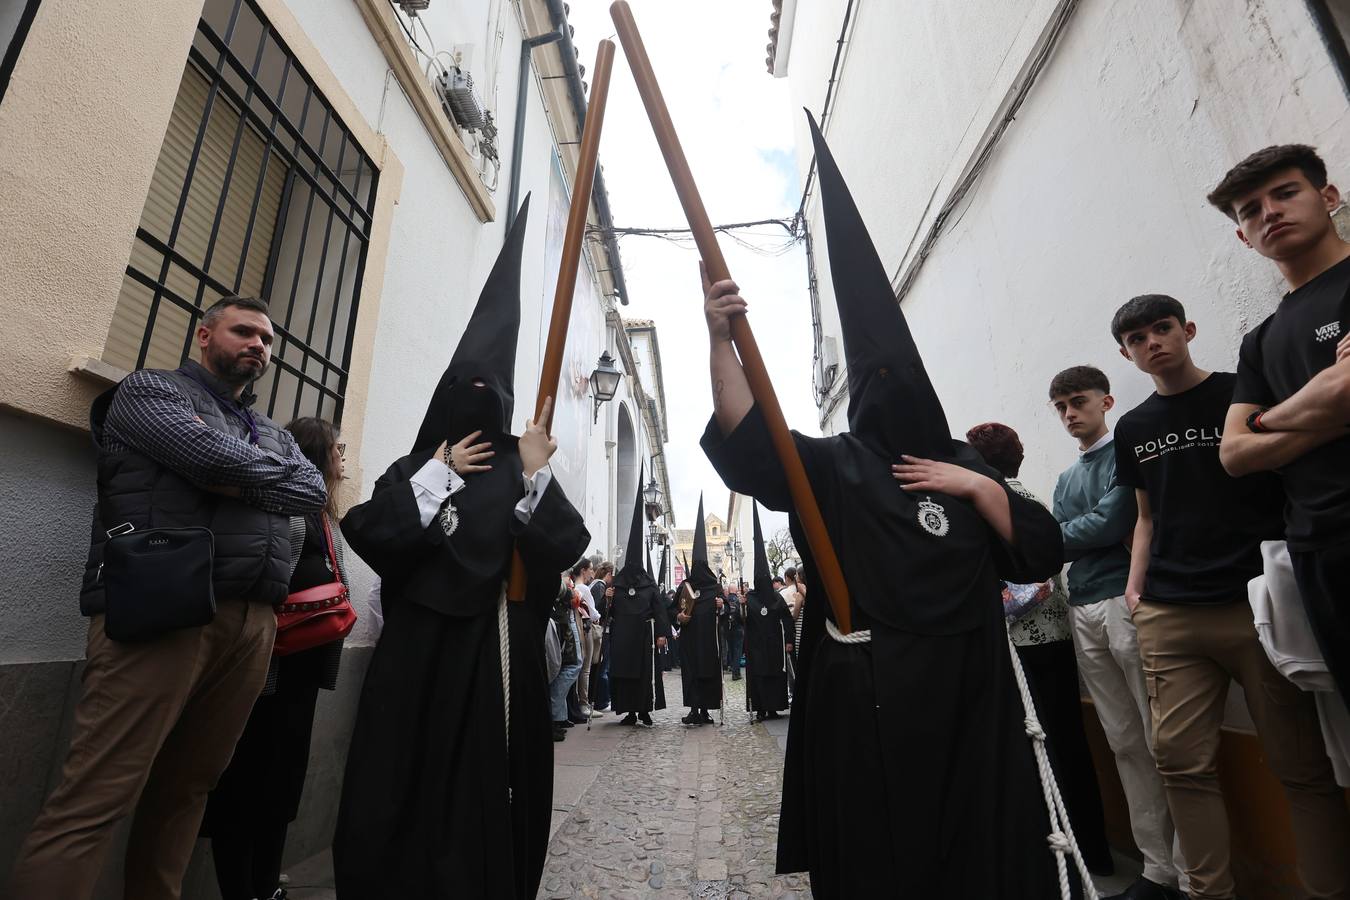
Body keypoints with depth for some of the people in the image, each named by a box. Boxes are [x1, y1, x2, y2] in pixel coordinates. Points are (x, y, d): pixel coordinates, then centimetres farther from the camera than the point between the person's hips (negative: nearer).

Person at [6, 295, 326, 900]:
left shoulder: (275, 435, 25)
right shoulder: (150, 390, 8)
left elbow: (314, 492, 7)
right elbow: (212, 456, -11)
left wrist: (234, 483, -5)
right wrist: (272, 470, 6)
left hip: (253, 624, 5)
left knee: (186, 788, 12)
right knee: (94, 802, -5)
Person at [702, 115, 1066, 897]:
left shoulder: (966, 464, 10)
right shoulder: (831, 466, -1)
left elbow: (1044, 554, 7)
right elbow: (748, 440, -20)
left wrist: (980, 488, -7)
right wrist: (722, 339, -32)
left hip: (968, 692, 4)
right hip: (868, 697, -3)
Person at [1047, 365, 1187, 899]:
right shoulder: (1065, 480, 21)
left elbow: (1111, 523, -11)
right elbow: (1057, 544, 14)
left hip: (1127, 601, -6)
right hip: (1083, 612, 7)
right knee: (1125, 743, 10)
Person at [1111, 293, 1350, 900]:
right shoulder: (1133, 429, 12)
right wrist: (1135, 585, 6)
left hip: (1258, 601, -2)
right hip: (1169, 616, 3)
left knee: (1301, 763, 5)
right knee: (1180, 759, 3)